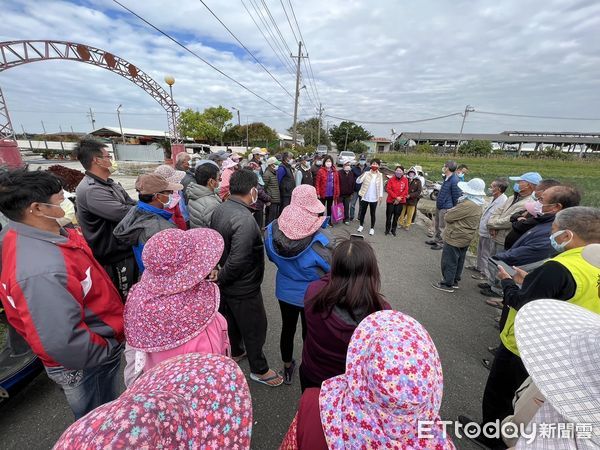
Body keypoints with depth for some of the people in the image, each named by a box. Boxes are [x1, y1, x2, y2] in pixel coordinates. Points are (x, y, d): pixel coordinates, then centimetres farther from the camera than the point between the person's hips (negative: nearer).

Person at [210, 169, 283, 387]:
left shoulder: (219, 209, -5)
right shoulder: (245, 220, -33)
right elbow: (237, 261, -34)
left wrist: (219, 274, 11)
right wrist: (220, 278, -15)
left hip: (226, 283, 9)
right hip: (243, 287, -9)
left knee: (232, 319, 29)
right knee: (254, 327, 13)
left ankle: (235, 352, 55)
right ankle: (259, 370, 36)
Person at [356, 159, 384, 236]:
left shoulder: (380, 175, 2)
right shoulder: (366, 173, -4)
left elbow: (381, 186, 4)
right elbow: (358, 181, -14)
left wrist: (380, 196, -2)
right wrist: (361, 176, -34)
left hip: (374, 199, 0)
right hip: (365, 197, 0)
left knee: (373, 214, 9)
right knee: (362, 212, 12)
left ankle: (372, 228, 22)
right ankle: (361, 225, 29)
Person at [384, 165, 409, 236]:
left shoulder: (405, 180, 0)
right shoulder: (391, 179, -4)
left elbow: (406, 190, -2)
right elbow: (388, 189, -9)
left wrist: (399, 199, -11)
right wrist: (396, 197, -16)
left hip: (400, 201, 1)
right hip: (391, 200, -1)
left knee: (396, 216, 8)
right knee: (389, 216, 3)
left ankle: (393, 230, 21)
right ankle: (387, 229, 17)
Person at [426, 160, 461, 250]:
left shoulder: (454, 181, -21)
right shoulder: (446, 178, 7)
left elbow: (456, 197, -17)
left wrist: (453, 210, -10)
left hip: (446, 208, -9)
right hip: (439, 205, 9)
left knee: (442, 227, 3)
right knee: (436, 224, 20)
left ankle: (441, 243, 16)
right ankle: (435, 239, 35)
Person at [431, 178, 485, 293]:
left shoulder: (467, 205, -27)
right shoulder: (478, 204, 6)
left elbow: (448, 217, -22)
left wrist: (449, 212, -2)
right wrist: (453, 211, -1)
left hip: (455, 237, -10)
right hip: (465, 237, 10)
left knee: (449, 261, 2)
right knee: (459, 261, 19)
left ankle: (447, 284, 12)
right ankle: (455, 281, 32)